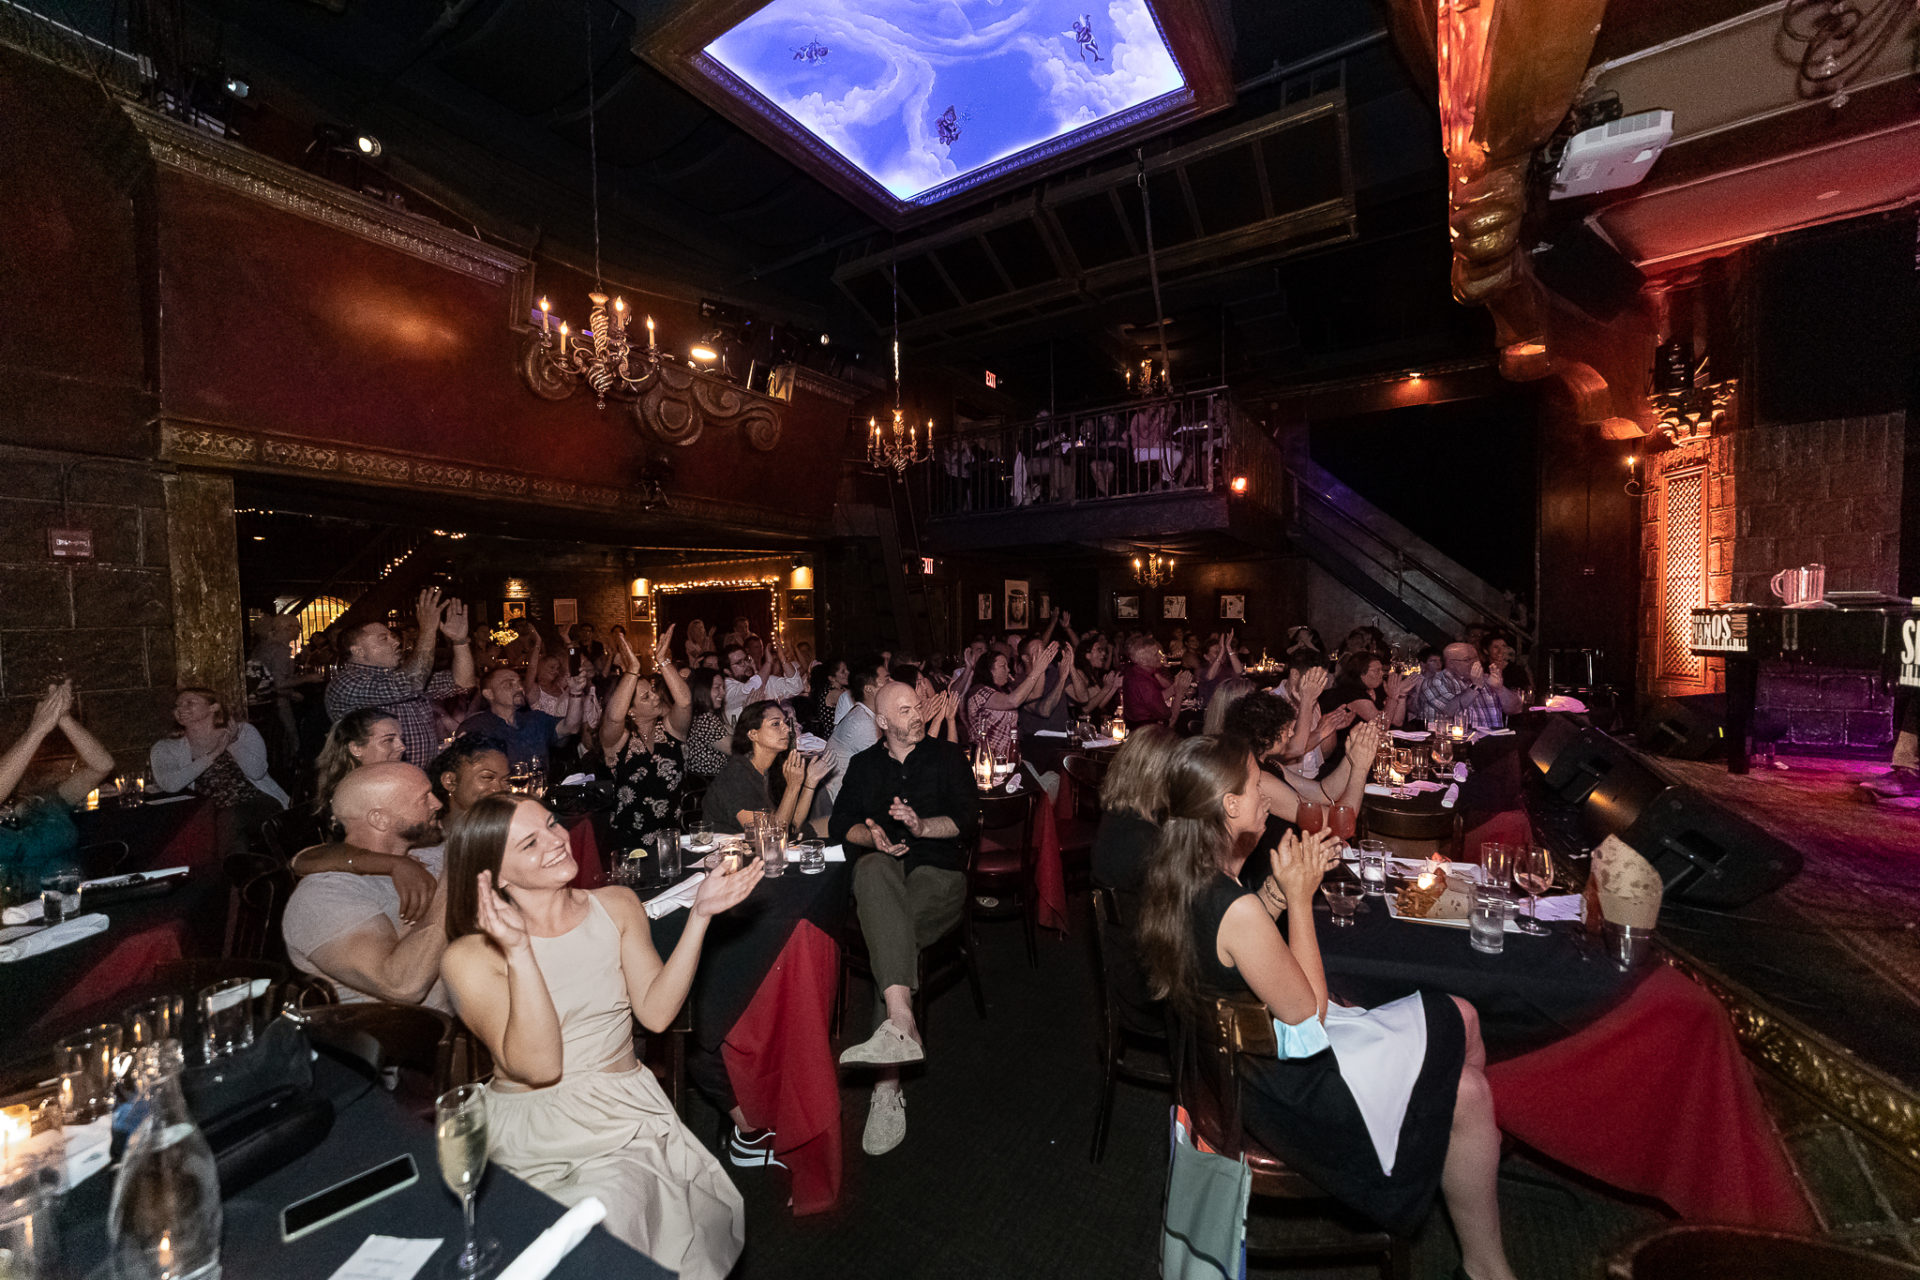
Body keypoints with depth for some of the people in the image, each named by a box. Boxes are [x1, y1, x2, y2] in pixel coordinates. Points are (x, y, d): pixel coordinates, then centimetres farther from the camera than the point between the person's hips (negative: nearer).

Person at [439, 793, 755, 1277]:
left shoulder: (617, 906, 1)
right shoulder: (471, 956, -9)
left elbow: (655, 1012, -6)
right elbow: (538, 1067, -18)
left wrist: (699, 915, -16)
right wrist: (520, 952, -27)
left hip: (628, 1109, 2)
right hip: (534, 1124, -2)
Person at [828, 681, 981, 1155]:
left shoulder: (948, 756, 12)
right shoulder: (863, 764, 20)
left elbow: (967, 819, 1)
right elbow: (840, 826, 11)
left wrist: (922, 825, -17)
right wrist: (872, 836, -11)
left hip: (938, 872, -1)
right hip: (883, 872, 1)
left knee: (891, 930, -32)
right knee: (871, 869, -36)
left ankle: (888, 1086, -32)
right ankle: (902, 1019, -49)